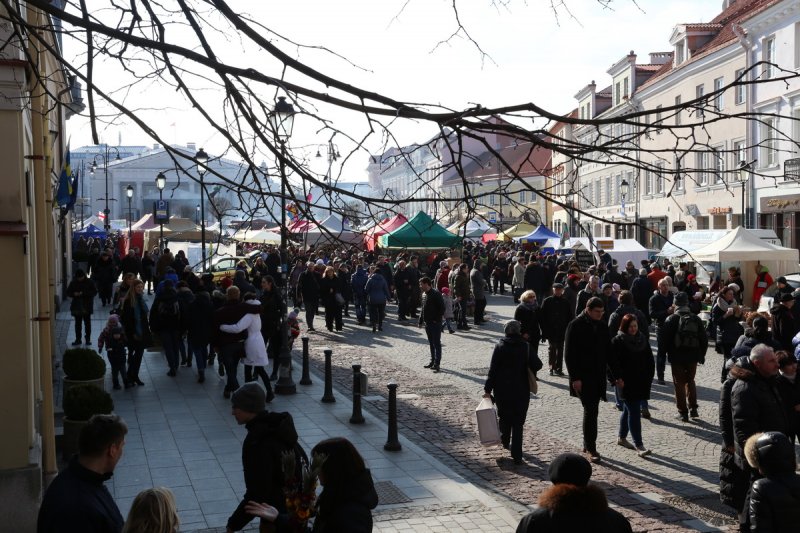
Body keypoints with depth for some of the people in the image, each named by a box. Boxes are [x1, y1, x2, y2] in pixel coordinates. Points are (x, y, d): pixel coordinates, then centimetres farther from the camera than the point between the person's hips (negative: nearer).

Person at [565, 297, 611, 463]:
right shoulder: (576, 326, -10)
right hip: (583, 376, -6)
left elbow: (608, 350, 17)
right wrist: (575, 377, -15)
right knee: (590, 410, -11)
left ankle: (587, 445, 20)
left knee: (591, 410, 10)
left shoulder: (602, 326, 8)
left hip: (598, 376, 6)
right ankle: (591, 448, -6)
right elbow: (569, 354, -11)